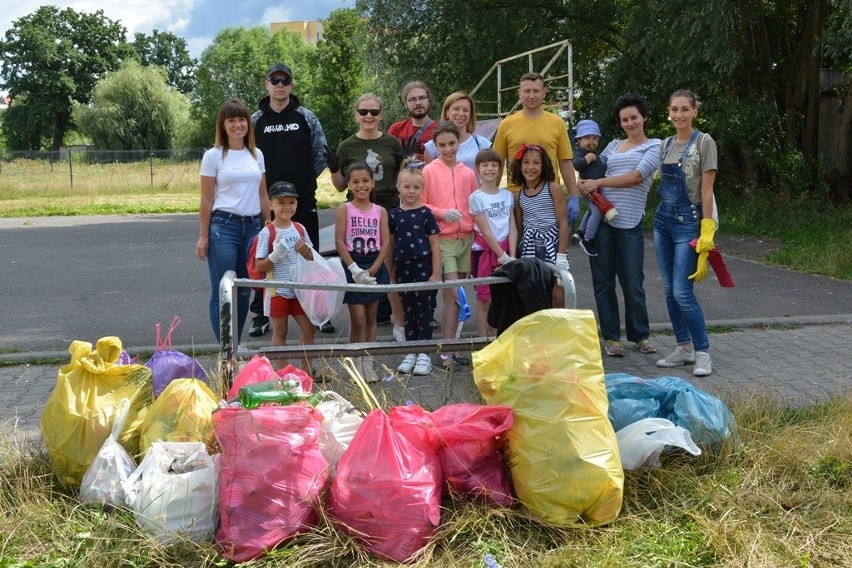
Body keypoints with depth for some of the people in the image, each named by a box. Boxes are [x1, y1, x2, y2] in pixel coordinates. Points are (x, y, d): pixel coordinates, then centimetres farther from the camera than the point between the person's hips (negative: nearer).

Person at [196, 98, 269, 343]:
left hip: (252, 226, 4)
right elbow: (206, 201, -2)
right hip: (223, 225, -4)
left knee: (244, 291, 8)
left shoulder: (257, 155, 11)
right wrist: (203, 237, -4)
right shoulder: (213, 156, -1)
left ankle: (236, 346, 19)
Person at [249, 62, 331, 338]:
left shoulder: (306, 117, 4)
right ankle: (261, 314, 14)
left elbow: (321, 152, 7)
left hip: (303, 200, 0)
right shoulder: (256, 120, 5)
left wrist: (307, 178, 4)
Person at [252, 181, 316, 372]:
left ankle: (306, 368, 21)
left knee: (308, 329, 9)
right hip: (278, 291, -5)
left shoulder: (299, 229, 3)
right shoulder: (267, 233, -10)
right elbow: (259, 266, -11)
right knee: (280, 332, 6)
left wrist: (305, 251, -11)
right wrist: (275, 255, -26)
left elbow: (312, 260, 11)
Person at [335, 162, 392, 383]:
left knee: (371, 318, 10)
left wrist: (372, 270, -11)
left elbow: (385, 243, 0)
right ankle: (356, 363, 10)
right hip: (352, 267, -3)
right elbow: (340, 242, -7)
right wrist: (355, 269, -15)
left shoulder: (380, 211, 4)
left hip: (375, 268, 3)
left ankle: (368, 363, 19)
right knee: (357, 320, -4)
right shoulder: (345, 209, -2)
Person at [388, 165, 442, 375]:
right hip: (403, 270, 3)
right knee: (408, 313, 11)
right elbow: (390, 244, 10)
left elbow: (434, 245, -3)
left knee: (424, 312, 1)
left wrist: (436, 274, -7)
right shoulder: (394, 215, 5)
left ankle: (424, 354, 10)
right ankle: (411, 352, 20)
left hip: (423, 269, -3)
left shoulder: (425, 214, -4)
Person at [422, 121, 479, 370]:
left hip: (466, 238, 4)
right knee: (453, 294, -11)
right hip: (442, 239, -4)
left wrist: (473, 228, 3)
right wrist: (442, 213, -16)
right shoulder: (429, 171, -1)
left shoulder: (468, 173, 10)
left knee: (453, 295, 10)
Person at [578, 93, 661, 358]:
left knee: (633, 282, 1)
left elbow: (637, 176, -9)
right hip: (601, 217, 4)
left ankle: (640, 335, 18)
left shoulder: (654, 146, 5)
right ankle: (611, 336, 14)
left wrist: (599, 182, -9)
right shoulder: (613, 146, 18)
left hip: (630, 223, -4)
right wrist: (587, 184, 0)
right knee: (603, 281, 4)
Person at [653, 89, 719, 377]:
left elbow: (706, 189, -11)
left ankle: (702, 352, 2)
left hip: (688, 223, -7)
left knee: (682, 292, -10)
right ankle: (684, 347, 19)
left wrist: (706, 233, -15)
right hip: (663, 221, 7)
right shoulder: (665, 144, 11)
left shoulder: (703, 142, -7)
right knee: (669, 290, 8)